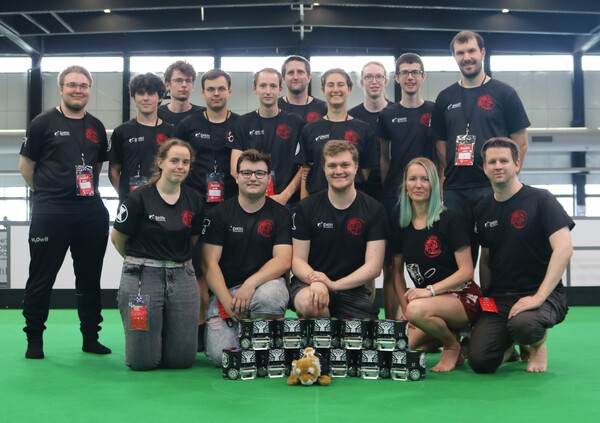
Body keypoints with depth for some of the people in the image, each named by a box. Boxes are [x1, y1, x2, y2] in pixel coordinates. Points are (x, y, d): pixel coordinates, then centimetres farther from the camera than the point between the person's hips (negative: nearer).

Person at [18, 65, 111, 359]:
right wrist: (47, 193, 8)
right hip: (50, 214, -4)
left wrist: (88, 189, 12)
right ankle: (34, 340, 14)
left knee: (90, 279, 10)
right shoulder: (44, 123, -2)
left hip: (91, 212, 4)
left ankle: (91, 338, 20)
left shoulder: (96, 127, 11)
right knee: (41, 279, 2)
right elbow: (25, 165, 2)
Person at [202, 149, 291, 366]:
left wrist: (251, 283, -23)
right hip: (225, 289, 1)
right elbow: (209, 263, -2)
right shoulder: (219, 213, 3)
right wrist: (227, 301, -15)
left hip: (265, 283, 0)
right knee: (219, 354, -19)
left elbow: (283, 260, -8)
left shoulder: (280, 214, 3)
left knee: (269, 297, -38)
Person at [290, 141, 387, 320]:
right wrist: (315, 280, -23)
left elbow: (374, 266, -5)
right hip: (309, 285, 0)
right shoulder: (306, 208, 2)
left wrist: (334, 284, -19)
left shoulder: (374, 209, 1)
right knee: (308, 303, -35)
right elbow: (298, 259, 0)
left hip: (352, 289, 1)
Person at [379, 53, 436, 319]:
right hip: (394, 197, 1)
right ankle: (390, 321, 10)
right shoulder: (387, 115, 9)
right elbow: (383, 157, 11)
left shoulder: (435, 112, 5)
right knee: (390, 265, 2)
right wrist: (383, 191, 3)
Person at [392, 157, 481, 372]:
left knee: (418, 309, -34)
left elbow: (466, 271, -14)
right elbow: (397, 272, 11)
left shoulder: (450, 220, -11)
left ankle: (453, 346, -5)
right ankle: (447, 333, 15)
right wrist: (405, 309, -2)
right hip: (429, 300, 6)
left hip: (463, 298, -6)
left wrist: (430, 290, -24)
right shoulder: (402, 225, 5)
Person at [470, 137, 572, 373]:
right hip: (498, 298, 4)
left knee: (522, 325, -38)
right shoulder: (483, 211, 10)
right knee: (480, 361, -16)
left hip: (542, 294, -4)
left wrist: (538, 296, -22)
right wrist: (485, 297, 4)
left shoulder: (541, 200, -7)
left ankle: (538, 344, 1)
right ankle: (509, 344, 20)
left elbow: (564, 249, -16)